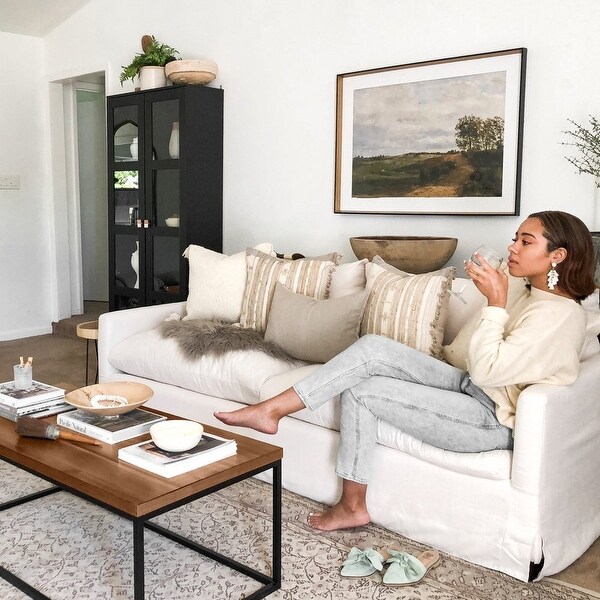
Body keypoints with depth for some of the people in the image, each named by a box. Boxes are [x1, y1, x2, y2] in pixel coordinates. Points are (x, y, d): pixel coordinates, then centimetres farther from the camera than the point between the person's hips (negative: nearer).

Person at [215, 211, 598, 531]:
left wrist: (496, 302, -23)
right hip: (468, 385, 9)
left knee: (361, 390, -16)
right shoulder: (523, 288, 10)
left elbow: (488, 370, -25)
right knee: (372, 348, -13)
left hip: (493, 419, -9)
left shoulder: (560, 315, -18)